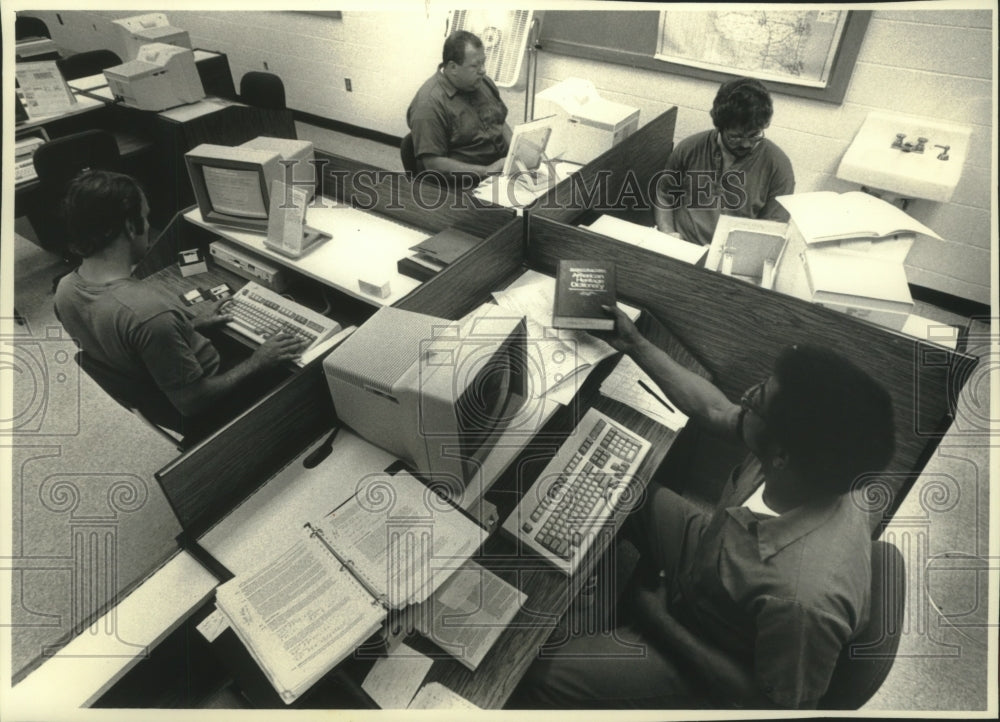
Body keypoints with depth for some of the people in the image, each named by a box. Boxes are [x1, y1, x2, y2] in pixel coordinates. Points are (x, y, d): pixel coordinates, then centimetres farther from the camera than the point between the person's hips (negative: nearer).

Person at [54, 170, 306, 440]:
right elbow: (193, 401, -30)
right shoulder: (148, 312, -39)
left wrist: (194, 326, 8)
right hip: (199, 415, -8)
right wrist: (257, 362, -19)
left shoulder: (66, 289, -11)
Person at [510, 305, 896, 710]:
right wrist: (635, 345, -2)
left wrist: (659, 620, -18)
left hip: (704, 652, -6)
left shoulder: (804, 599, -43)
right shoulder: (809, 457, -24)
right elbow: (714, 410, -6)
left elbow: (780, 703, -25)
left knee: (544, 675, -9)